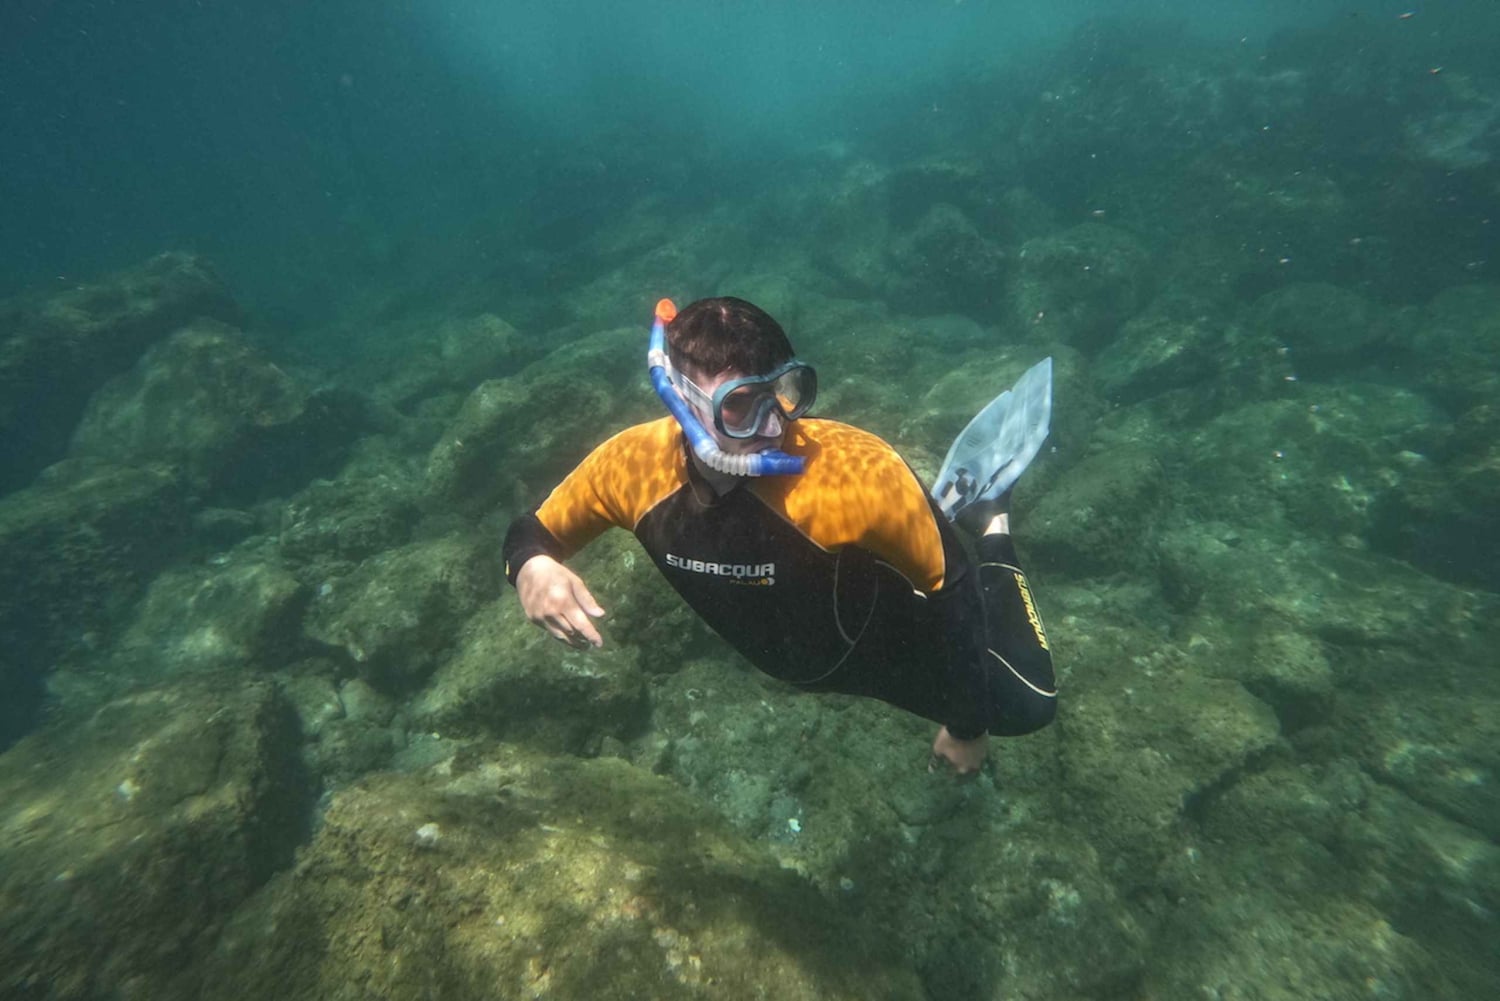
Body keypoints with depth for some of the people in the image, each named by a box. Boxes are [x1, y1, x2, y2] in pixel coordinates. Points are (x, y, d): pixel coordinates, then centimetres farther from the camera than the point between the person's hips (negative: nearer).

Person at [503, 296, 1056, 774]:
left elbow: (950, 584, -24)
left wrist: (966, 726, -13)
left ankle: (988, 527, 21)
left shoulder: (859, 473, -41)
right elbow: (533, 533, -11)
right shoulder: (630, 464, -30)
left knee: (1024, 708, 6)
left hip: (881, 639, -4)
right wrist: (532, 567, -36)